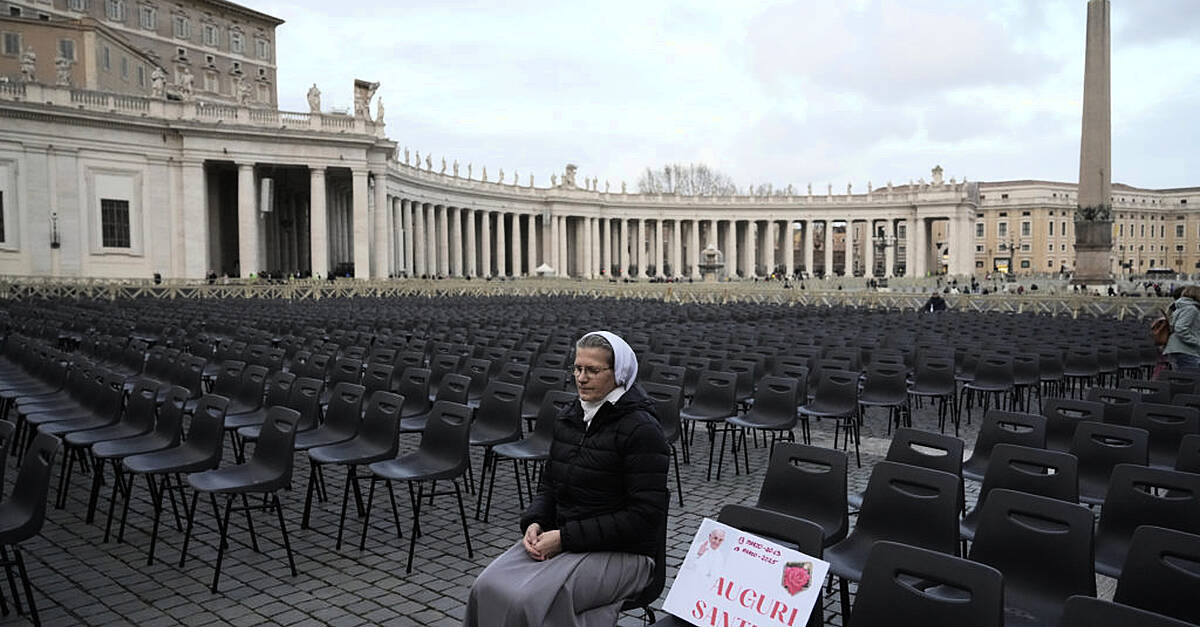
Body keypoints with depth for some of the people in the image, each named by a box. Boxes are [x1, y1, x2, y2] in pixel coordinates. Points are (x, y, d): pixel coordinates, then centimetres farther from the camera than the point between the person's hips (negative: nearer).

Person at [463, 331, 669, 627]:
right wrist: (534, 523, -5)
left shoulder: (640, 429, -14)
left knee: (531, 600, -27)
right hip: (561, 539, 7)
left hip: (620, 553, -6)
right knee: (487, 588, -16)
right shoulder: (568, 418, 9)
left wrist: (566, 536, -18)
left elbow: (645, 516, -17)